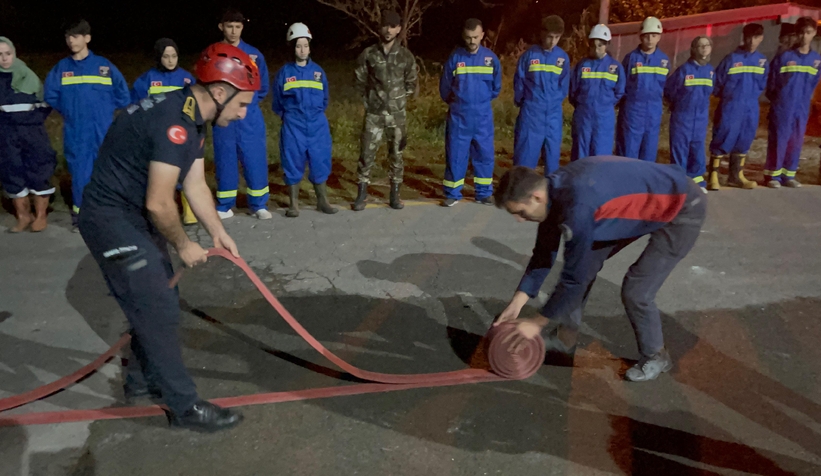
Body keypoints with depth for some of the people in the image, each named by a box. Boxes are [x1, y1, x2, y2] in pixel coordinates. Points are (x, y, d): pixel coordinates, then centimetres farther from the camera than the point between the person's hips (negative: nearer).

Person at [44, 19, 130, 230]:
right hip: (75, 134, 1)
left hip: (103, 133, -1)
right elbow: (51, 97, 12)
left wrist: (104, 110, 4)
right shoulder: (60, 68, 4)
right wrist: (70, 112, 11)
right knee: (79, 173, 2)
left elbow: (123, 95, 3)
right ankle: (79, 213, 14)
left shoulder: (104, 66, 0)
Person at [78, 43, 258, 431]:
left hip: (134, 216, 10)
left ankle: (143, 379, 36)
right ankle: (184, 406, 5)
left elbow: (196, 185, 10)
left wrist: (218, 233, 4)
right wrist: (184, 246, -11)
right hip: (112, 219, -10)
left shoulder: (191, 117, 6)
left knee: (159, 300, 18)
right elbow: (159, 203, -26)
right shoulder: (174, 120, -27)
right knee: (158, 310, -7)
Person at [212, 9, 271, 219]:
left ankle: (259, 205, 12)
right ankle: (225, 206, 17)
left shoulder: (254, 54, 2)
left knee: (255, 161, 1)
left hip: (250, 118, 0)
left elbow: (263, 87, 9)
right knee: (225, 161, 6)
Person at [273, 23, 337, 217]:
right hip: (293, 126, -2)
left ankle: (322, 201, 16)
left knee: (320, 163, 5)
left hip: (317, 125, 2)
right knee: (293, 164, 2)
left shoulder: (318, 71, 6)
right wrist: (289, 116, 12)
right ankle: (294, 204, 11)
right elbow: (277, 102, 10)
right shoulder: (284, 72, 0)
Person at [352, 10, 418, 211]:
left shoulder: (406, 56, 2)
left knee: (396, 154, 6)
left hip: (398, 114, 1)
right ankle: (361, 194, 7)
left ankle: (395, 195, 15)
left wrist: (399, 101, 9)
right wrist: (369, 100, 8)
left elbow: (411, 84, 11)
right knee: (367, 154, -2)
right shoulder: (368, 54, -1)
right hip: (374, 113, -1)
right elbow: (360, 81, 10)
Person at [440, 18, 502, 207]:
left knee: (485, 154, 6)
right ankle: (452, 194, 12)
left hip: (483, 116, 2)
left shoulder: (491, 58, 1)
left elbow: (496, 87, 13)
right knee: (455, 155, 2)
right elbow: (444, 87, 6)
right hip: (458, 116, -1)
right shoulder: (455, 58, -4)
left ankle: (484, 193, 18)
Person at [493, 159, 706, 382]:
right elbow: (545, 253, 0)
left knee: (635, 291, -11)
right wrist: (516, 303, -2)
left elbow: (575, 276, -27)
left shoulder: (577, 206, -37)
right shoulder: (554, 189, -10)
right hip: (642, 204, 9)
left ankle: (655, 356, 16)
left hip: (683, 209, -8)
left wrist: (538, 322, -16)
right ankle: (565, 337, 22)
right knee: (585, 262, 6)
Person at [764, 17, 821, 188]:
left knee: (796, 143, 8)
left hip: (802, 109, 4)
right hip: (782, 109, -4)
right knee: (778, 141, -1)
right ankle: (773, 175, 8)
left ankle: (789, 175, 18)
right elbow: (771, 83, -4)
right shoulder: (784, 56, -6)